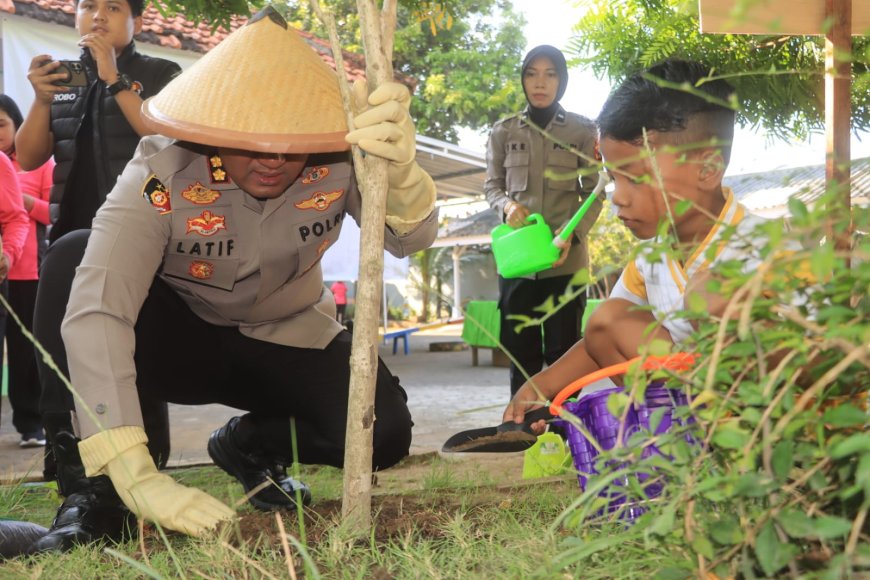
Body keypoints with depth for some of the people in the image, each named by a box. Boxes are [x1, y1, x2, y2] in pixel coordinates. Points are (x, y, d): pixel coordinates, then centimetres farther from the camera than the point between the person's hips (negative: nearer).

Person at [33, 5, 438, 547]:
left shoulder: (338, 162, -20)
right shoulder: (161, 175, -30)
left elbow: (410, 239, -31)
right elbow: (95, 308, -41)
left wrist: (398, 170, -57)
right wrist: (135, 474, -52)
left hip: (290, 342, 3)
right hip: (178, 338, -2)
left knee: (384, 432, -25)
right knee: (73, 257, -30)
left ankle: (250, 444, 10)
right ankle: (94, 494, -21)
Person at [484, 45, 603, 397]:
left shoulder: (583, 130, 3)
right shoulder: (504, 131, 7)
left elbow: (594, 192, 2)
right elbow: (492, 185, 13)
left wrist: (572, 236, -14)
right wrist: (507, 205, -11)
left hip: (566, 258, -1)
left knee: (563, 351, 2)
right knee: (521, 350, 6)